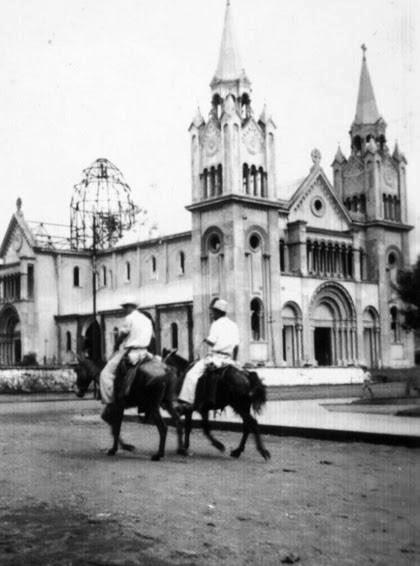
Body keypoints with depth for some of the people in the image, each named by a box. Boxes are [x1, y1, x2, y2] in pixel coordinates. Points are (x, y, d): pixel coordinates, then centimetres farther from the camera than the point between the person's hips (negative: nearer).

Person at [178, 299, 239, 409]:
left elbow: (212, 341, -14)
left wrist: (205, 340, 7)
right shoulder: (234, 325, 14)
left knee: (192, 374, -7)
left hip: (216, 356, -7)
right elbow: (236, 345, 11)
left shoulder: (216, 324, -5)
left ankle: (187, 400, -17)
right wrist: (233, 361, 16)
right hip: (229, 358, 7)